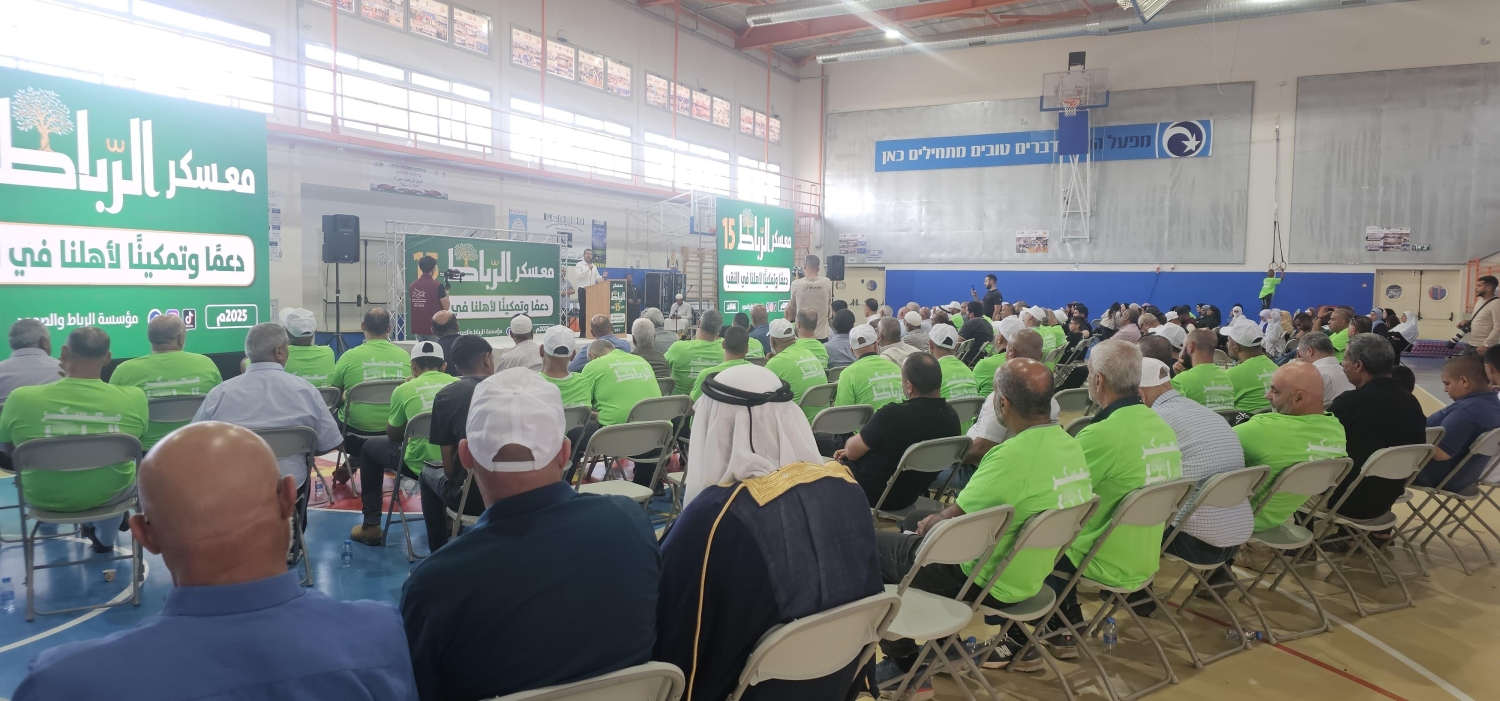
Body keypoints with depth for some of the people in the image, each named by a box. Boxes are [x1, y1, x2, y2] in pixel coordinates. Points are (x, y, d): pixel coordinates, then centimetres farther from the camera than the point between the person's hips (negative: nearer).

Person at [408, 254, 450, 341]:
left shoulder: (412, 286, 5)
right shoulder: (437, 286, -12)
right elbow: (446, 308, -8)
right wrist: (446, 296, 11)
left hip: (418, 327, 6)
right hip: (433, 328, -5)